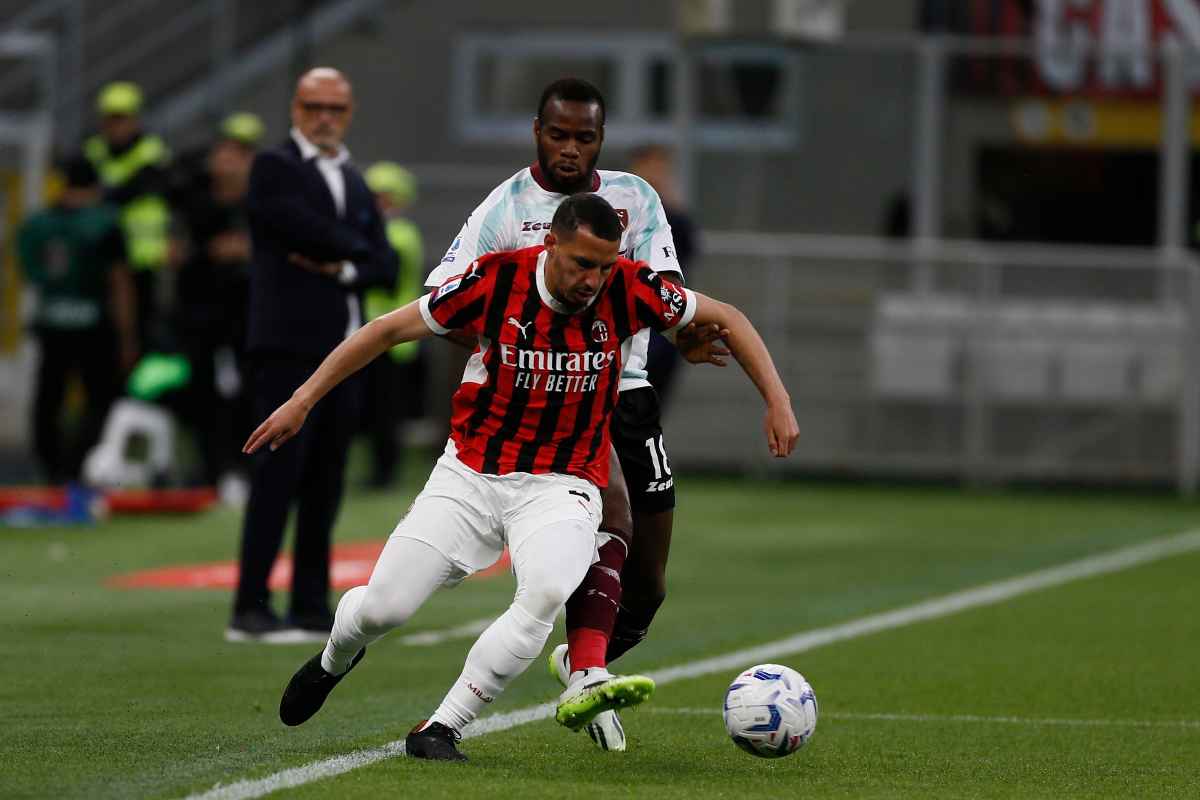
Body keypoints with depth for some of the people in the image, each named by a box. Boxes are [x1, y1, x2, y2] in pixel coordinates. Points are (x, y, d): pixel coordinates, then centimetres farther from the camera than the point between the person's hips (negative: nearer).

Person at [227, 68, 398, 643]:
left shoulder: (354, 184, 21)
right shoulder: (273, 169, -1)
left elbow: (386, 267, 13)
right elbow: (311, 230, -16)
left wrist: (344, 269, -6)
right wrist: (357, 248, 1)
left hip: (342, 355, 7)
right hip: (289, 348, -7)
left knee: (323, 488, 7)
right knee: (277, 477, -11)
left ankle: (312, 607, 11)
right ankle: (250, 610, -12)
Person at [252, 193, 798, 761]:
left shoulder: (627, 288, -11)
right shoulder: (495, 281, -14)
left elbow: (726, 319, 4)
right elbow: (389, 330, -4)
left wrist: (777, 401, -4)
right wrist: (304, 399, -4)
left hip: (562, 486, 0)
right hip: (470, 473, 0)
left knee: (547, 591, -32)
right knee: (383, 606, -8)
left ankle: (439, 729, -18)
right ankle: (334, 661, 32)